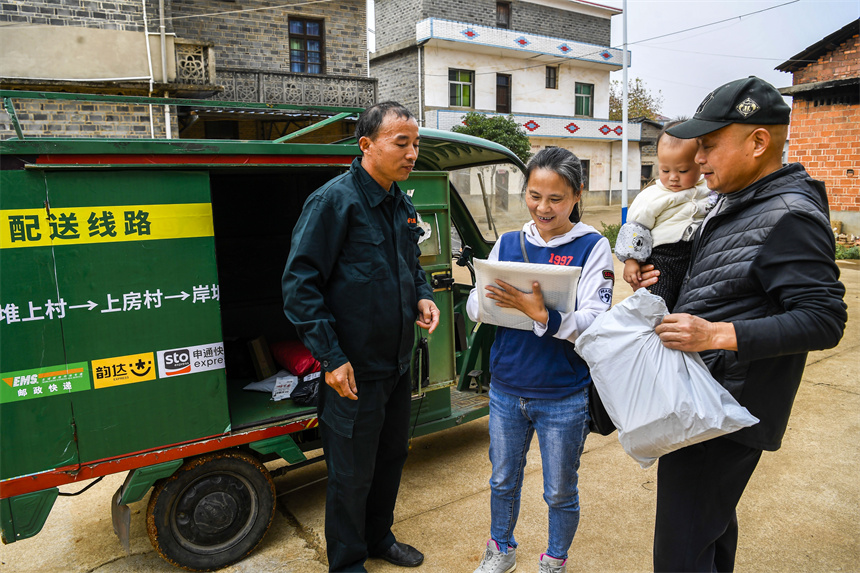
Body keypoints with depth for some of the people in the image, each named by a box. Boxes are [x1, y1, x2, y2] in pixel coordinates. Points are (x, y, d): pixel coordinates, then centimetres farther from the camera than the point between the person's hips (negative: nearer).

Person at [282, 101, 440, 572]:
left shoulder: (402, 205, 8)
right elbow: (300, 283, -18)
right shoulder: (335, 200, -16)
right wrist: (331, 356, -21)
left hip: (398, 365, 8)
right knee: (353, 474, 8)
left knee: (391, 457, 22)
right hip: (355, 370, -8)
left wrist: (423, 296, 1)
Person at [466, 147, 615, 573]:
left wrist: (542, 314, -36)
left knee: (560, 493, 16)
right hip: (506, 389, 3)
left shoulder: (592, 247, -9)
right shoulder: (507, 243, 2)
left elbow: (594, 321, -19)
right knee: (503, 480, 21)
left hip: (564, 397, -3)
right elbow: (474, 309, -2)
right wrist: (489, 298, -24)